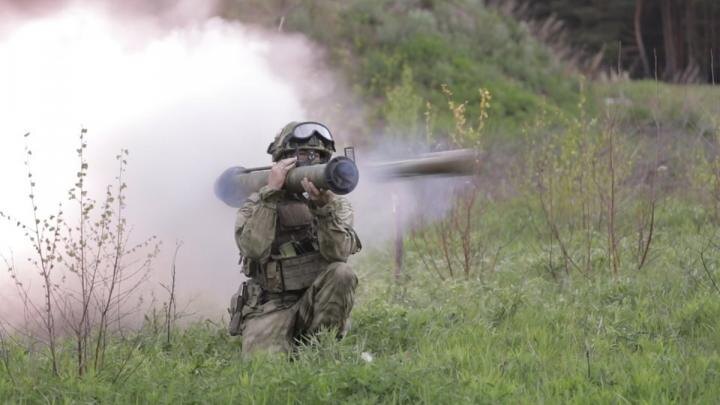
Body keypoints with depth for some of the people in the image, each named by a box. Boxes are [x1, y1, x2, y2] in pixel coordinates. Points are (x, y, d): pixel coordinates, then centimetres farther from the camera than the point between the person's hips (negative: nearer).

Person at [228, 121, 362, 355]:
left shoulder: (337, 205, 6)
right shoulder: (257, 205, 2)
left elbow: (338, 252, -15)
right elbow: (254, 248, -19)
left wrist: (324, 204, -30)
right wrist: (271, 193, -20)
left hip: (316, 303, 2)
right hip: (269, 309, -2)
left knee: (341, 273, -28)